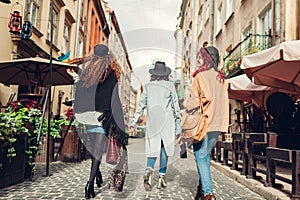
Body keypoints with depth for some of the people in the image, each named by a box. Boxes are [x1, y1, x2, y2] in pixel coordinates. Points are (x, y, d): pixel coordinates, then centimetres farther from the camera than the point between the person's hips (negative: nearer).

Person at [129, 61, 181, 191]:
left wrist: (134, 121, 11)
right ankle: (161, 178, 7)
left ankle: (148, 171, -18)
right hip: (167, 120, -1)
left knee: (153, 148, 6)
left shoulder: (148, 86, 4)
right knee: (164, 148, 7)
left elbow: (141, 105, 5)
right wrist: (178, 117, 14)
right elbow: (175, 104, 3)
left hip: (152, 121, 1)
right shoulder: (170, 86, 0)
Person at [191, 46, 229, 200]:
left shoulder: (200, 76, -8)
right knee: (205, 154, 16)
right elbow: (224, 100, 12)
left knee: (200, 156, 0)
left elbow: (206, 97, -18)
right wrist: (223, 123, 16)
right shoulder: (220, 77, 12)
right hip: (218, 123, 7)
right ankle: (203, 186, 21)